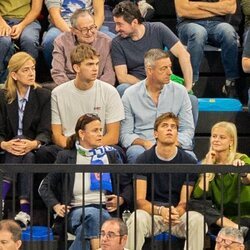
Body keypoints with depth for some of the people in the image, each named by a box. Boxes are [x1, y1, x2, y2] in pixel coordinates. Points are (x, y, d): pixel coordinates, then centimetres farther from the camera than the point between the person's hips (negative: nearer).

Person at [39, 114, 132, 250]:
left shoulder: (111, 155, 21)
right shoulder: (66, 157, 15)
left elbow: (127, 185, 22)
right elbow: (45, 186, 16)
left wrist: (121, 200, 0)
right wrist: (56, 206, -2)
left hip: (105, 210, 1)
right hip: (76, 211, -1)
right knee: (92, 214, -38)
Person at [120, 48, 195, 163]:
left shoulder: (180, 91, 8)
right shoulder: (130, 94, 4)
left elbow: (188, 129, 7)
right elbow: (125, 134, 5)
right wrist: (144, 143, -16)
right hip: (141, 146, -1)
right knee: (136, 153, -38)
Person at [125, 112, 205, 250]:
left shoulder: (189, 161, 0)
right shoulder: (144, 159, -1)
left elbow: (185, 201, -1)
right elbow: (140, 200, -6)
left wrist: (176, 213, -26)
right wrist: (160, 211, -27)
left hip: (178, 213, 1)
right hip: (151, 211, -1)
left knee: (197, 220, -30)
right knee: (137, 219, -34)